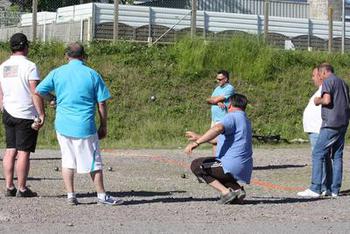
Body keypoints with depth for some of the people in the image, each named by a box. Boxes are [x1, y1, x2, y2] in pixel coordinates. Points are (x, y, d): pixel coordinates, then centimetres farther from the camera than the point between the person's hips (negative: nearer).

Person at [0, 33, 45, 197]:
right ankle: (22, 189, -2)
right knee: (23, 152, -3)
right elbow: (35, 93, -14)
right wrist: (41, 114, -11)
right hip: (26, 115, -6)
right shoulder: (29, 66, -10)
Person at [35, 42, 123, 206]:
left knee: (67, 160, 12)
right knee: (94, 162, 6)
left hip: (63, 125, 3)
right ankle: (102, 195, 12)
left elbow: (37, 92, 3)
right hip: (84, 126, -2)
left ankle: (70, 195, 11)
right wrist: (103, 126, 6)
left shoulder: (57, 73, 3)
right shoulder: (92, 74, -2)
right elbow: (102, 103, -2)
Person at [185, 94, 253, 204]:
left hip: (231, 166, -9)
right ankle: (236, 189, 5)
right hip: (244, 169, 9)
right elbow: (219, 139, 30)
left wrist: (197, 143, -35)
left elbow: (218, 129, -32)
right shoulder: (245, 120, 22)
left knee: (196, 165, 0)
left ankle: (225, 192, -12)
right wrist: (199, 137, 33)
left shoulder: (232, 117, -9)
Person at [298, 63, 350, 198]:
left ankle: (315, 189, -12)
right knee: (337, 156, 9)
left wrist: (318, 101, -1)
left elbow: (327, 100, -19)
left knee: (318, 154, -6)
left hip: (331, 124, -8)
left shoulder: (327, 81, -6)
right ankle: (335, 190, 8)